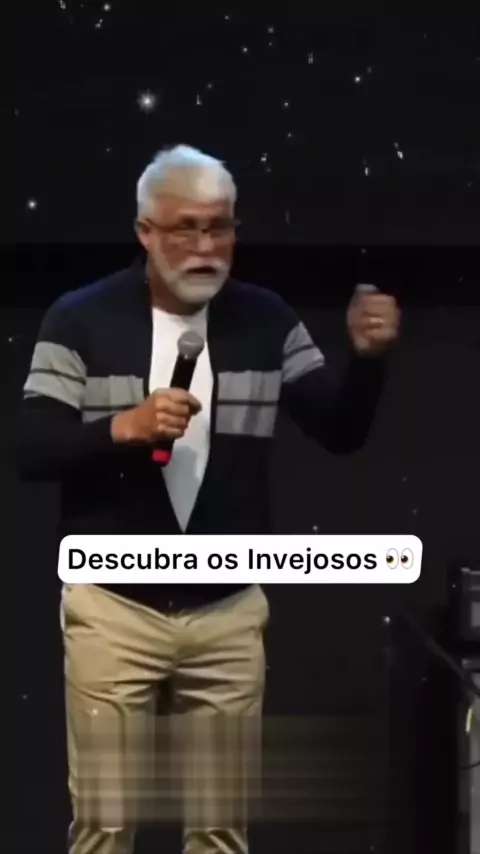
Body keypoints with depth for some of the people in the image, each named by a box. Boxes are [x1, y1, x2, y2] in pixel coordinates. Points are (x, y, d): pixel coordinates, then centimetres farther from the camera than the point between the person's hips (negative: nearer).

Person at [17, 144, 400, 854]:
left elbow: (341, 431, 2)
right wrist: (123, 427, -24)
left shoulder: (265, 321, 3)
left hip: (229, 612, 2)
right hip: (112, 608, -2)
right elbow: (32, 451, -8)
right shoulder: (80, 319, -4)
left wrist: (367, 357, -17)